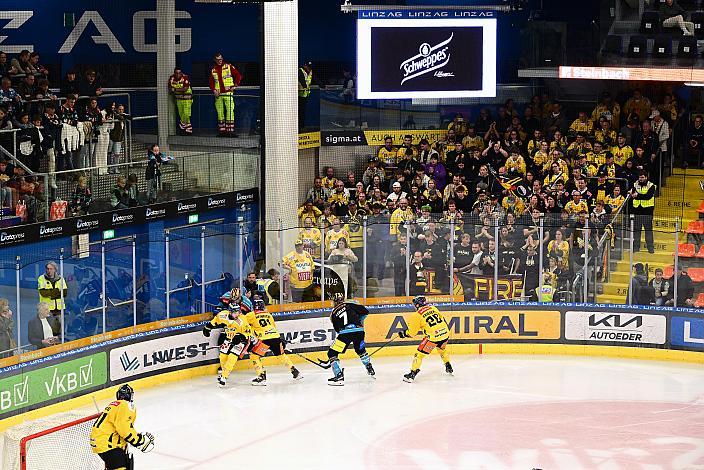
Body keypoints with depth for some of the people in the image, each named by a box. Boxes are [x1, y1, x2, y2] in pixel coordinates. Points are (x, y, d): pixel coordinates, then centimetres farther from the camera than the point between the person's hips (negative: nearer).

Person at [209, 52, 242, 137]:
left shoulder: (229, 66, 2)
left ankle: (230, 130, -14)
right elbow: (211, 82, 16)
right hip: (218, 95, 4)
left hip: (228, 93, -4)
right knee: (220, 113, 5)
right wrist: (214, 90, -1)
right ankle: (222, 131, 10)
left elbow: (238, 75, 2)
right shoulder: (213, 70, 12)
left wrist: (235, 85, -6)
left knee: (230, 111, -12)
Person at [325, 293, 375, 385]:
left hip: (345, 332, -3)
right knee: (360, 349, 32)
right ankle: (370, 370, 38)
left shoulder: (333, 313, 16)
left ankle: (339, 376, -10)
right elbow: (365, 312, 11)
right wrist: (360, 321, 29)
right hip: (359, 331, 3)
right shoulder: (351, 304, 14)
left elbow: (337, 329, 20)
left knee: (332, 353, 5)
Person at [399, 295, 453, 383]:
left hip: (432, 337, -6)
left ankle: (413, 373, 2)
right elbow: (442, 319, 22)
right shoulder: (433, 308, 10)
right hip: (445, 334, 6)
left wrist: (404, 333, 18)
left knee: (420, 354, 5)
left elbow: (411, 332, 1)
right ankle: (448, 367, 45)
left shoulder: (417, 315, -5)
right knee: (442, 349, 36)